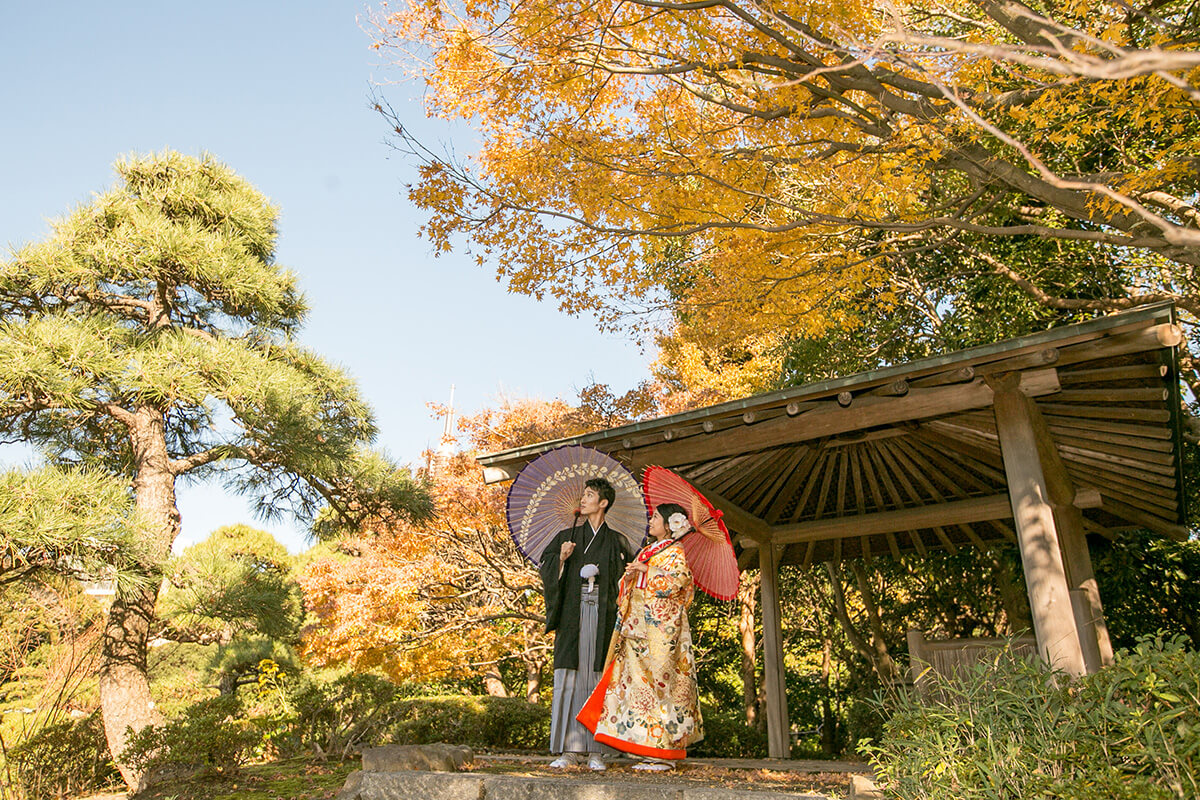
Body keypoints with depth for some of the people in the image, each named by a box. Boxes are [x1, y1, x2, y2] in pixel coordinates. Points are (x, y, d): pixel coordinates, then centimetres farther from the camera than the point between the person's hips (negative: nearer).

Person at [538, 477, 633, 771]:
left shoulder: (615, 541, 9)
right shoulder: (567, 536, 11)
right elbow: (546, 569, 7)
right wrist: (562, 558, -11)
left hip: (601, 616, 0)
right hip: (572, 614, 1)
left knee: (597, 677, -2)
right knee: (570, 676, -4)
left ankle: (595, 750, 5)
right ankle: (569, 748, 2)